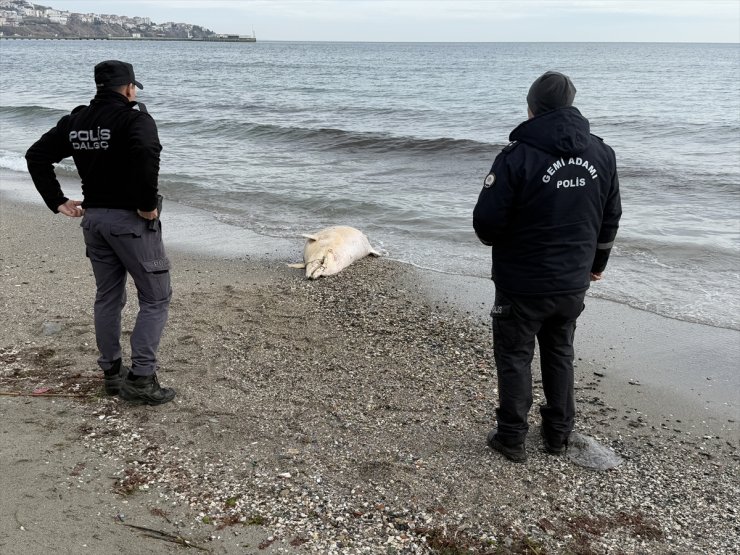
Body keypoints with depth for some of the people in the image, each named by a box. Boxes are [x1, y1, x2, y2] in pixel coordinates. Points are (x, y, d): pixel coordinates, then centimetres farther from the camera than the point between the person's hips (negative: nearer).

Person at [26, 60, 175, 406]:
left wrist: (57, 202, 10)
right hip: (130, 219, -7)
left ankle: (111, 373, 25)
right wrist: (147, 204, -22)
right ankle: (141, 379, -1)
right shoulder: (134, 116, -11)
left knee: (108, 297, 17)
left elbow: (37, 155, 10)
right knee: (155, 298, 2)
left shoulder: (76, 120, 10)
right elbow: (146, 154, -32)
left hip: (93, 217, 7)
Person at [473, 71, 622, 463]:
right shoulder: (602, 154, -1)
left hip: (522, 284, -5)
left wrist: (497, 242, 6)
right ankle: (558, 434, 32)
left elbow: (486, 223, -18)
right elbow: (610, 219, 10)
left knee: (514, 358, 11)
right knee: (560, 355, 21)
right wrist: (597, 262, 25)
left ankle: (512, 438, 20)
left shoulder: (517, 156, -20)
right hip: (573, 283, 5)